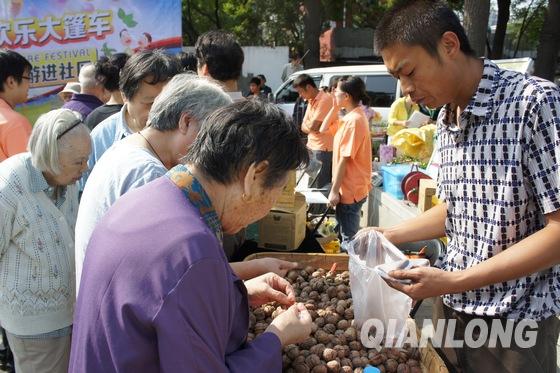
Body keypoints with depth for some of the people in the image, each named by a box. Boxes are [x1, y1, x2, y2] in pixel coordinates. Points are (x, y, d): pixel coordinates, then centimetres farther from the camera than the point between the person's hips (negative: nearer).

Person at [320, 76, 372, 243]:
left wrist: (334, 190, -18)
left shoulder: (353, 120, -21)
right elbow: (324, 129, 18)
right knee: (347, 235, 21)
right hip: (351, 188, 10)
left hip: (349, 191, -10)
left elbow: (345, 159, -22)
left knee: (348, 238, 1)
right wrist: (335, 108, 6)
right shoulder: (354, 116, 10)